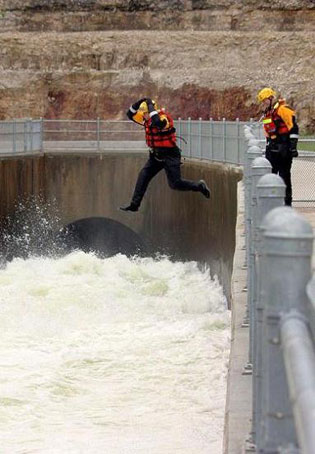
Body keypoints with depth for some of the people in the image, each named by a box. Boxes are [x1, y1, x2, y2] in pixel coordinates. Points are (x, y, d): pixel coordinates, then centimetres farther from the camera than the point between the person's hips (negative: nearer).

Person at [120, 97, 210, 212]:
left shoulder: (164, 117, -22)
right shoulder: (147, 119, 2)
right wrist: (139, 103, -7)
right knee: (143, 176, -1)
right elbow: (130, 115, 10)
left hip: (170, 155, -8)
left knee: (175, 183, -9)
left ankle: (199, 186, 14)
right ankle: (134, 204, 4)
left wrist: (150, 106, -34)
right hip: (156, 155, 8)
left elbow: (158, 123, -46)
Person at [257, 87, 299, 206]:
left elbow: (293, 128, -16)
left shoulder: (283, 109, -11)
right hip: (272, 150, 8)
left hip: (284, 149, -8)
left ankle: (287, 201, 3)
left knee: (284, 175, -4)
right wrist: (268, 148, 24)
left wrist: (293, 146, -20)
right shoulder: (267, 114, 17)